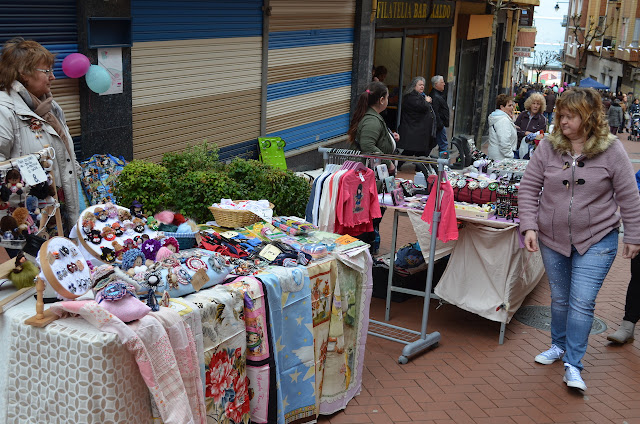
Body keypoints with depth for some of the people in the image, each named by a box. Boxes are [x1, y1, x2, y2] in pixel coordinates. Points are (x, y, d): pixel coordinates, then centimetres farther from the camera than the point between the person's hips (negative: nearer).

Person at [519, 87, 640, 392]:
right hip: (553, 239, 3)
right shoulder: (548, 147, -4)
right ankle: (558, 346, 39)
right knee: (560, 298, 16)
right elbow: (528, 187, 0)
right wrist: (529, 227, -9)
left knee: (582, 302, -8)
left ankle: (573, 365, 4)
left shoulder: (611, 150, -8)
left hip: (596, 240, -3)